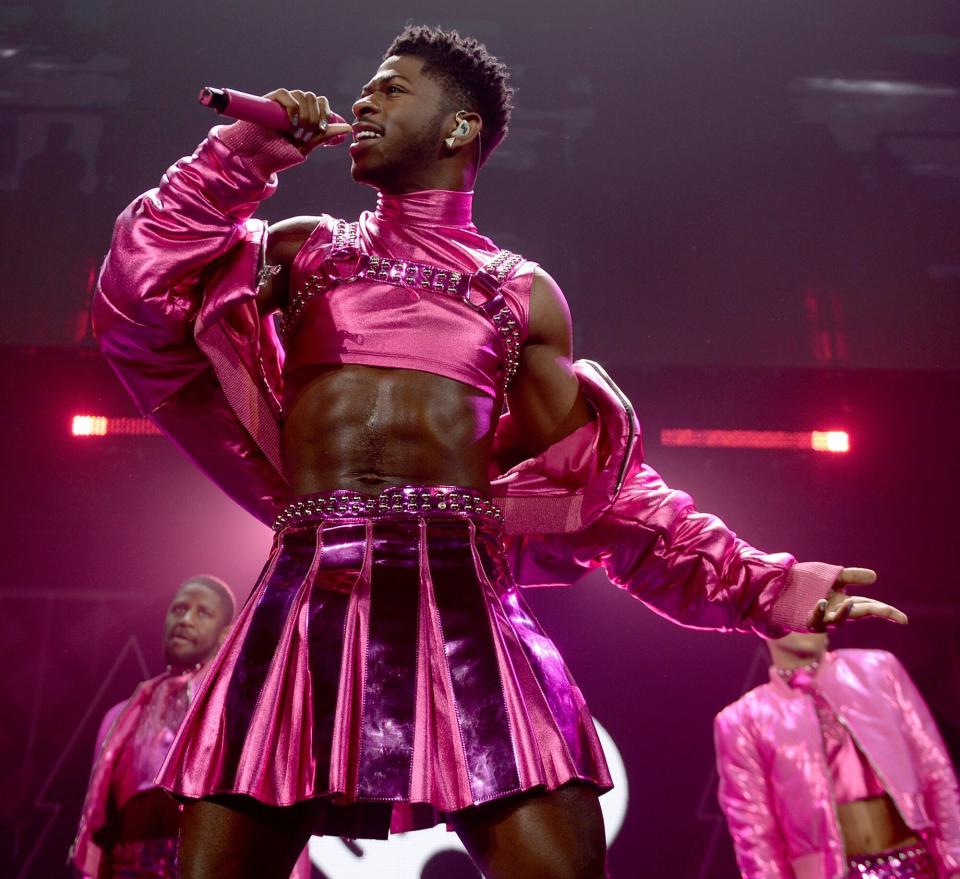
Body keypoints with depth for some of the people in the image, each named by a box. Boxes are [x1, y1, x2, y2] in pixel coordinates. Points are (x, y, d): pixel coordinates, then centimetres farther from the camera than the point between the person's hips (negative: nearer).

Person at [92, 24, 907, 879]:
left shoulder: (524, 295, 14)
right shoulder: (301, 250, 18)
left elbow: (601, 487, 12)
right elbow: (141, 302, 8)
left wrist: (762, 584, 5)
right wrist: (241, 153, 6)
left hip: (459, 593, -1)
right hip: (308, 591, 2)